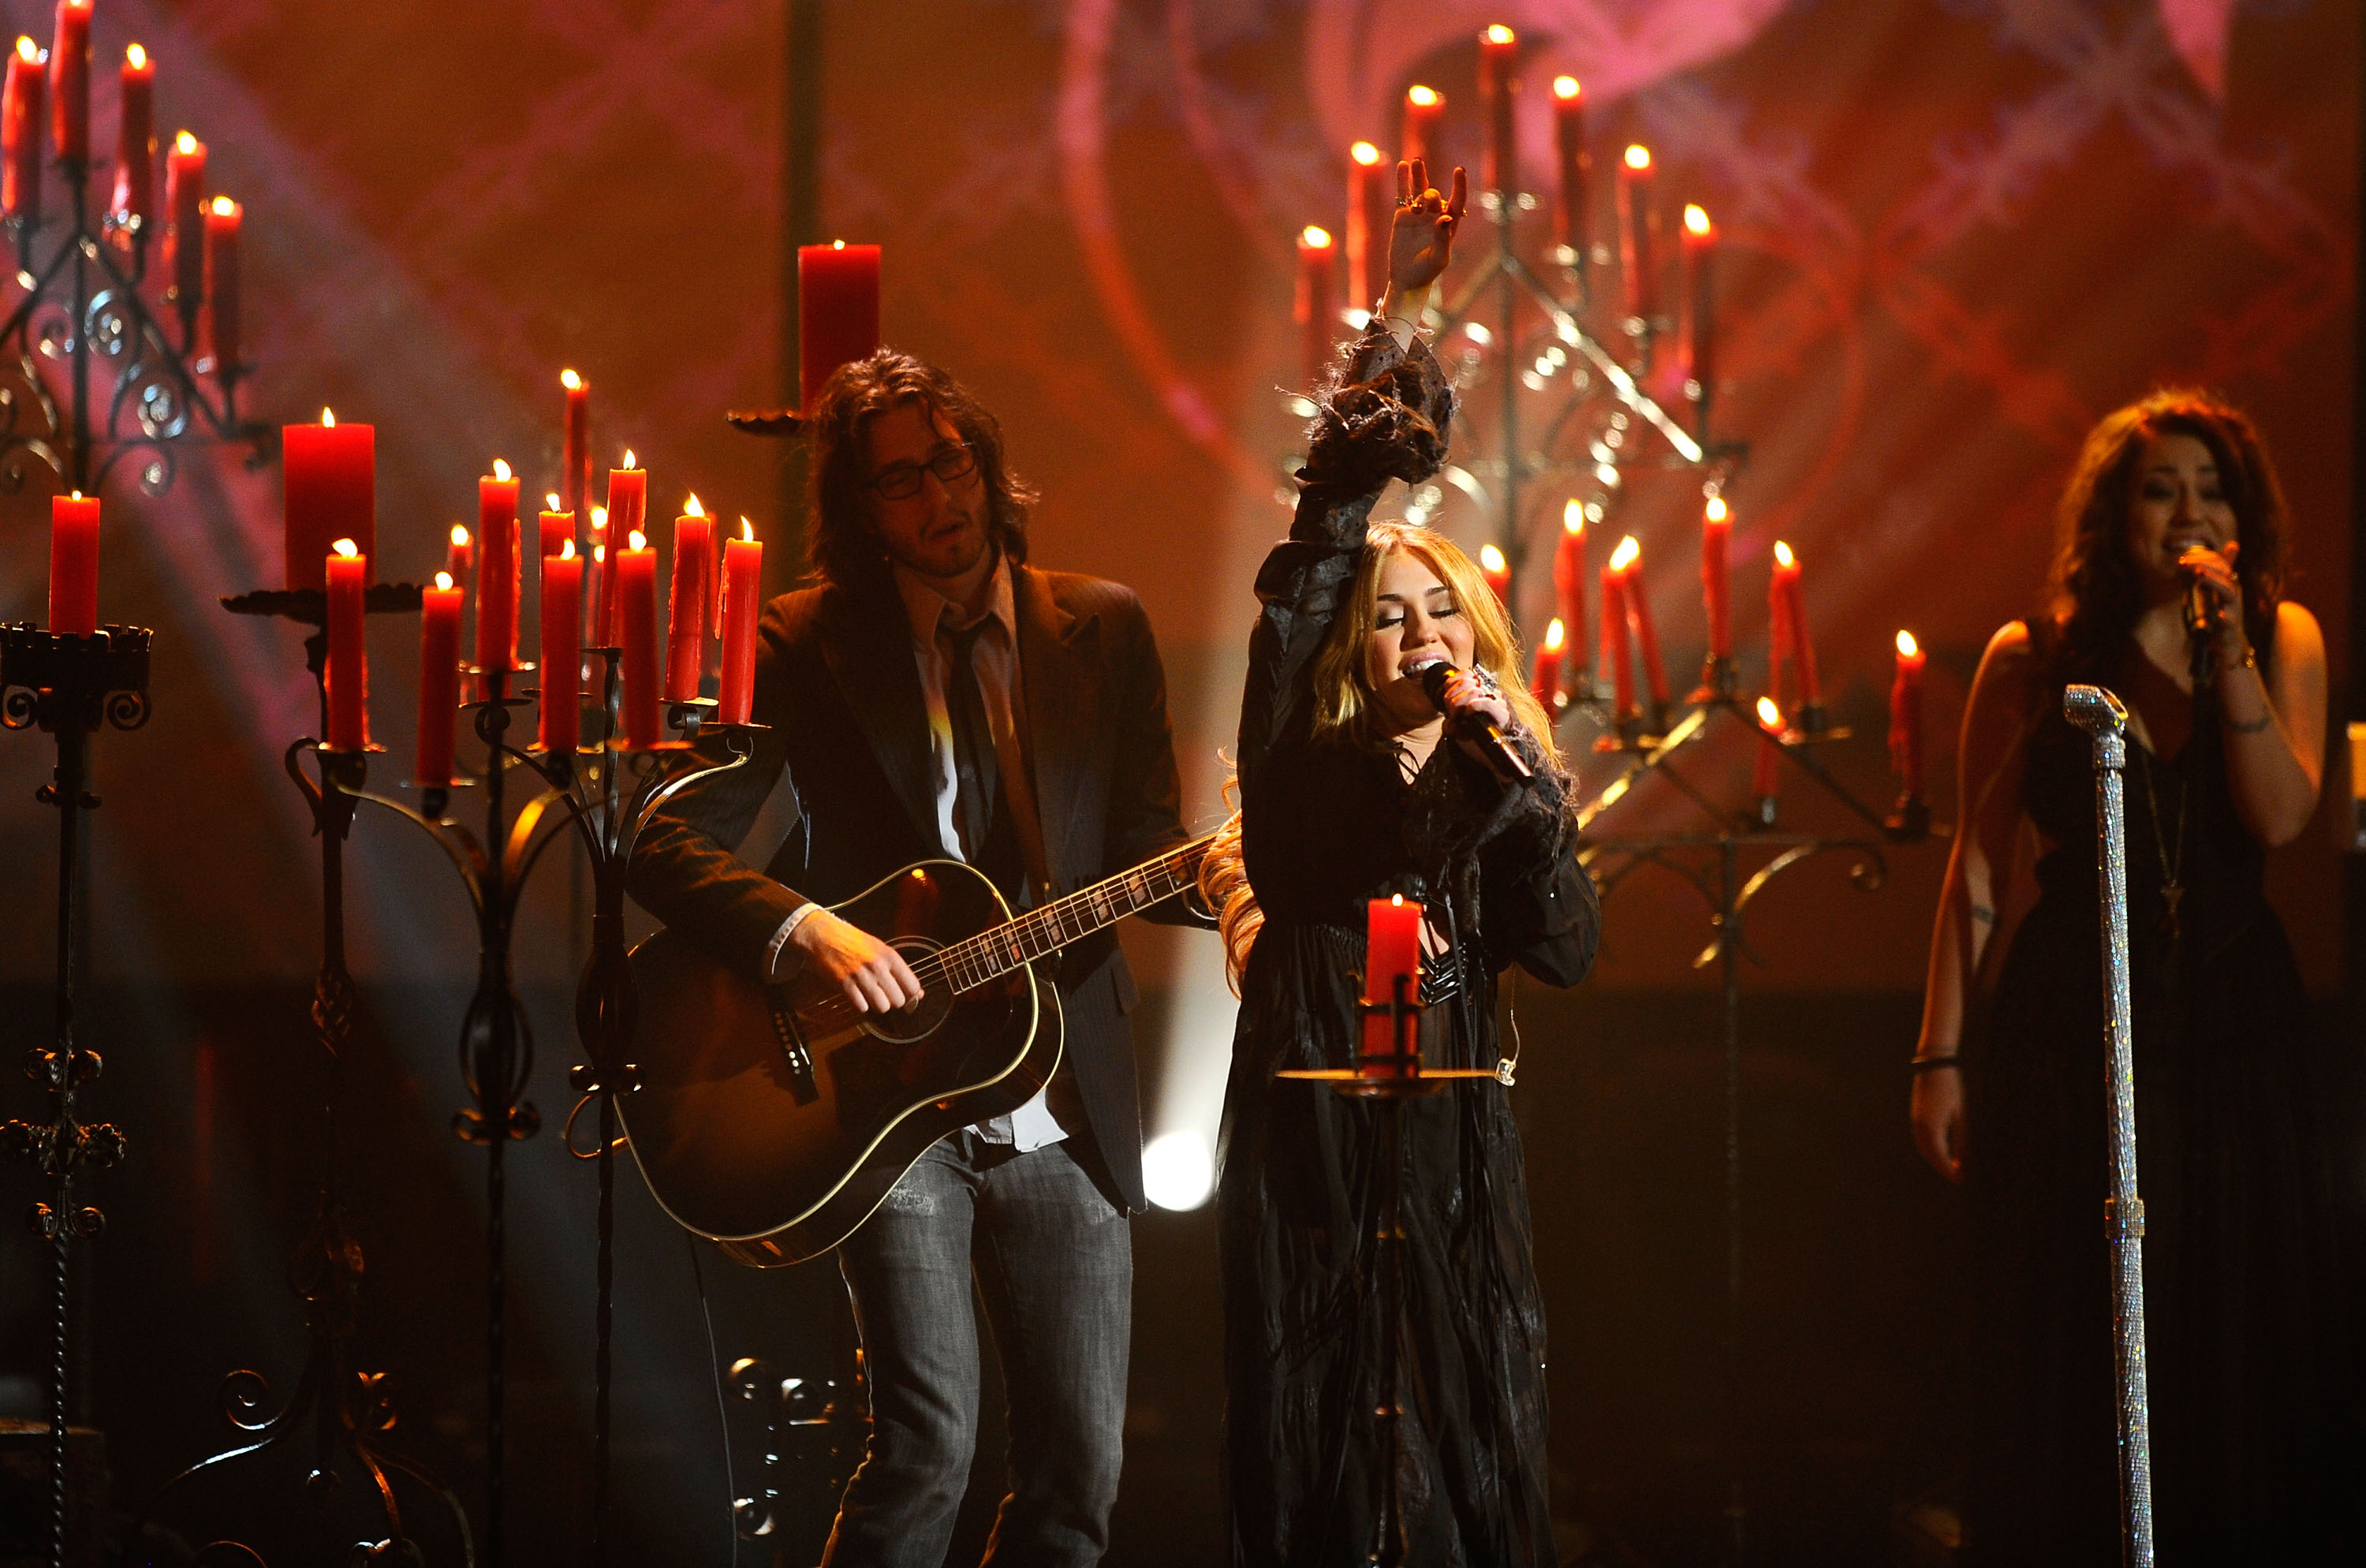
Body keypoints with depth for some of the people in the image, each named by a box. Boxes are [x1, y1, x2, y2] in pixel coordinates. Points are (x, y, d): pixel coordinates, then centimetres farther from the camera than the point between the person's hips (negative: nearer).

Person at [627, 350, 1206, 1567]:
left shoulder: (1103, 630, 8)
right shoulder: (806, 646, 0)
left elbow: (1140, 847, 8)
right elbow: (665, 848, -5)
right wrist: (806, 930, -21)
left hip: (1062, 1112, 3)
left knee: (1079, 1467, 4)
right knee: (928, 1442, -15)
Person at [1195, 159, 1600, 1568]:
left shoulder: (1507, 788, 14)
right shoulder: (1301, 764, 6)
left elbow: (1570, 952, -1)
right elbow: (1321, 541, -2)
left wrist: (1517, 770, -9)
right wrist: (1398, 320, -7)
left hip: (1456, 1149, 2)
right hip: (1304, 1145, -2)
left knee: (1475, 1454, -1)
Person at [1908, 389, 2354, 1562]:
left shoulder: (2282, 640, 6)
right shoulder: (2031, 661, 2)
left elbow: (2281, 814, -9)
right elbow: (1978, 862, 2)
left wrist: (2227, 650, -16)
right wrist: (1942, 1052, -2)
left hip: (2235, 1024, 1)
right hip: (2070, 1027, -1)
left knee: (2243, 1338, 1)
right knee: (2071, 1357, -1)